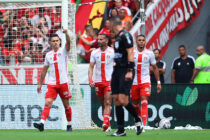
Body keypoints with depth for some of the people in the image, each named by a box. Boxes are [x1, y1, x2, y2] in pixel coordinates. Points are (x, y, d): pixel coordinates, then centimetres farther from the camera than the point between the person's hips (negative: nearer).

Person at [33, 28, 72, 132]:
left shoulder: (63, 51, 1)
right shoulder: (48, 55, 11)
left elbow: (68, 42, -21)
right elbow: (44, 70, 18)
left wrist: (66, 33, -40)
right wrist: (40, 83, 17)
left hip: (63, 82, -2)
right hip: (51, 83, 2)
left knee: (66, 104, 6)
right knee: (48, 103, -13)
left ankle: (69, 125, 19)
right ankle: (42, 123, -25)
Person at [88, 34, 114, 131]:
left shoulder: (112, 52, -1)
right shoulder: (94, 53, 8)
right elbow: (91, 67, 6)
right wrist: (90, 79, -9)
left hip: (109, 81, -4)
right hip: (98, 82, 4)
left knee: (107, 103, -16)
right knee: (103, 104, 9)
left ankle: (105, 123, -26)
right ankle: (108, 125, 18)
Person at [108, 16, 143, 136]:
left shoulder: (125, 35, -10)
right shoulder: (118, 36, 18)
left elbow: (130, 52, -16)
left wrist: (130, 71, -22)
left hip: (126, 71, -9)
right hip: (118, 70, 9)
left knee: (123, 100, -16)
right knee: (116, 100, 3)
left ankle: (138, 119, 6)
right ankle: (121, 130, 5)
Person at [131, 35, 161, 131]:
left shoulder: (149, 53, 1)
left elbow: (155, 68, 10)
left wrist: (158, 82, 8)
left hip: (145, 81, -2)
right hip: (134, 82, 2)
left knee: (144, 102, -17)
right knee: (135, 104, 10)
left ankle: (143, 125, -23)